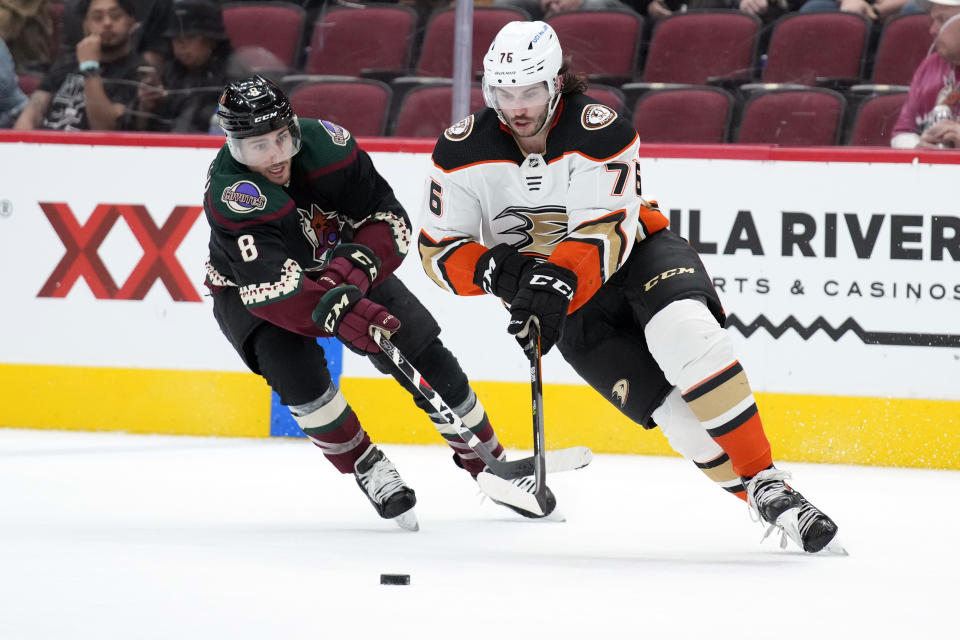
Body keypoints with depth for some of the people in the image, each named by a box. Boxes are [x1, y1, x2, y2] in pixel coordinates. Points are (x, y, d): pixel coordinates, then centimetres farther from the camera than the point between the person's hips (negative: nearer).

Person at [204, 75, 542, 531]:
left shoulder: (326, 144, -25)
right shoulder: (228, 195, -35)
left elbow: (390, 220, -18)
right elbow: (273, 288, -44)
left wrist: (356, 263, -36)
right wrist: (337, 313, -57)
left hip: (339, 266, 4)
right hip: (248, 288, -4)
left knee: (423, 353, -3)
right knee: (295, 366, -30)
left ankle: (488, 462, 14)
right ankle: (367, 468, -12)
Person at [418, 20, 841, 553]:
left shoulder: (601, 132, -20)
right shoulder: (463, 152, -11)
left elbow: (605, 234, -25)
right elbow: (439, 250, -7)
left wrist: (554, 282, -43)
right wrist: (497, 270, -28)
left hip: (636, 252, -2)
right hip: (573, 308, 2)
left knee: (686, 332, -33)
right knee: (675, 410, -18)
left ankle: (767, 480, -29)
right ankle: (759, 494, -11)